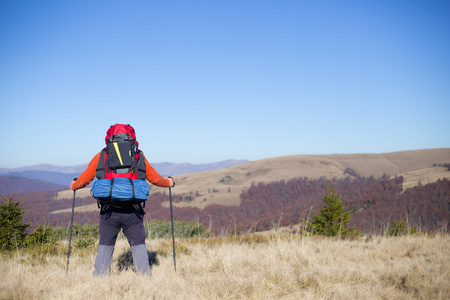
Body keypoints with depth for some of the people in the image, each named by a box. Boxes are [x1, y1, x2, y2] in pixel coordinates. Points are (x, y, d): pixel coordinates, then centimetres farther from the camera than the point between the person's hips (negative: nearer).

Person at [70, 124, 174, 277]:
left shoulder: (101, 156, 8)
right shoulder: (139, 156, 10)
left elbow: (84, 179, 14)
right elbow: (154, 178, 18)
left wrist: (74, 186, 35)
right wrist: (168, 182, 38)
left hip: (108, 210, 0)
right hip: (132, 211, 0)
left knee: (105, 245, 12)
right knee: (138, 244, 11)